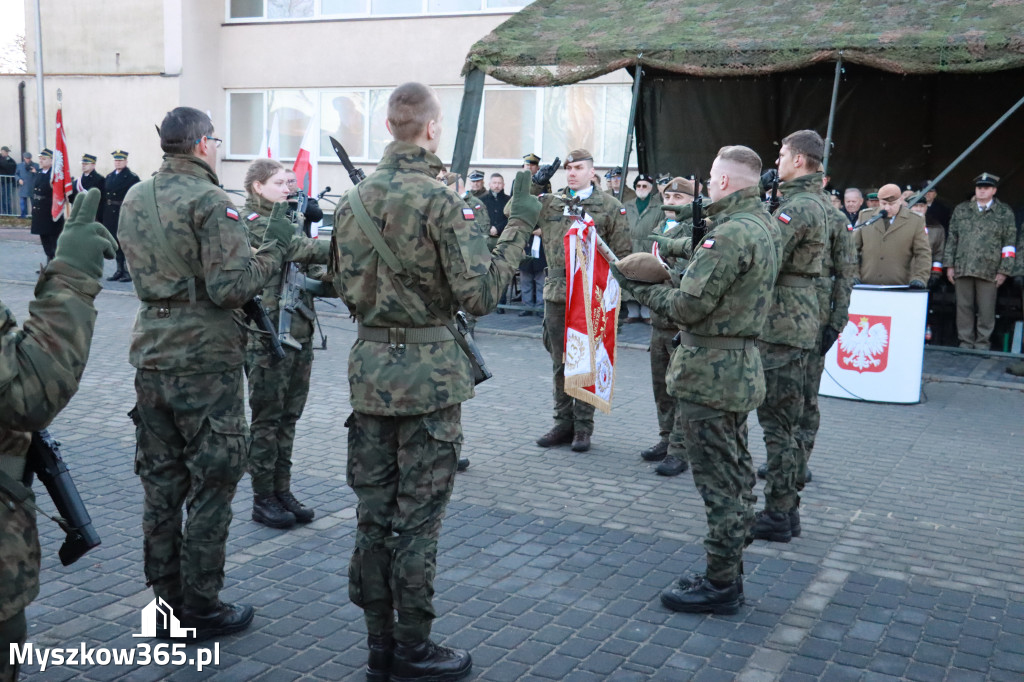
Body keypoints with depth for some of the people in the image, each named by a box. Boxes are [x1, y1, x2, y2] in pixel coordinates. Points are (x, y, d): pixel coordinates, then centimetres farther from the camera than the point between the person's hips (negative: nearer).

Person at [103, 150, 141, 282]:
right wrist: (104, 216, 8)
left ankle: (129, 271, 3)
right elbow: (105, 196, 13)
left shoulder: (132, 178, -5)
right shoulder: (109, 177, 15)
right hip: (111, 215, 6)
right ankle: (120, 270, 18)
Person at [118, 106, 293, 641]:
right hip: (205, 360, -7)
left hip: (151, 354, 8)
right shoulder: (209, 201, -14)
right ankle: (201, 609, 11)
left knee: (160, 484, 14)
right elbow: (230, 287, -21)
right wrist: (274, 247, -7)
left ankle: (166, 599, 25)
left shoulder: (134, 198, 10)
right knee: (211, 486, 3)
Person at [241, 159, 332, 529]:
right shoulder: (251, 223, -8)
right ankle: (263, 499, 9)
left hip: (299, 333, 8)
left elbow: (304, 256, 15)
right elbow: (296, 248, -21)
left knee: (288, 418, 12)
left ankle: (282, 491, 21)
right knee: (267, 419, 0)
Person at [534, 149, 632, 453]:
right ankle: (564, 423, 21)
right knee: (560, 362, 10)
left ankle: (583, 427, 14)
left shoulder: (610, 206, 3)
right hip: (556, 293, 3)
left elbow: (622, 254, 3)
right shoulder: (548, 203, 9)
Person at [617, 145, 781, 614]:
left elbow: (688, 306, -21)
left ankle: (719, 586, 9)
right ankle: (729, 575, 29)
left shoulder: (732, 233, -20)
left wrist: (637, 285, -7)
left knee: (719, 483, -2)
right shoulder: (764, 225, 12)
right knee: (736, 477, 17)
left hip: (710, 372, -11)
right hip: (740, 365, 11)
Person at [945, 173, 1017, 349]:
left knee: (986, 310, 0)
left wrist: (1004, 270, -2)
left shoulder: (1005, 212, 7)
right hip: (962, 268, 2)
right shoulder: (961, 210, 13)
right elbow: (952, 238, 14)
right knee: (964, 307, 4)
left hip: (989, 271, -2)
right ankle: (965, 342, 12)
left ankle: (982, 343, 9)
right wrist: (949, 265, 7)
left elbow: (1009, 243, 5)